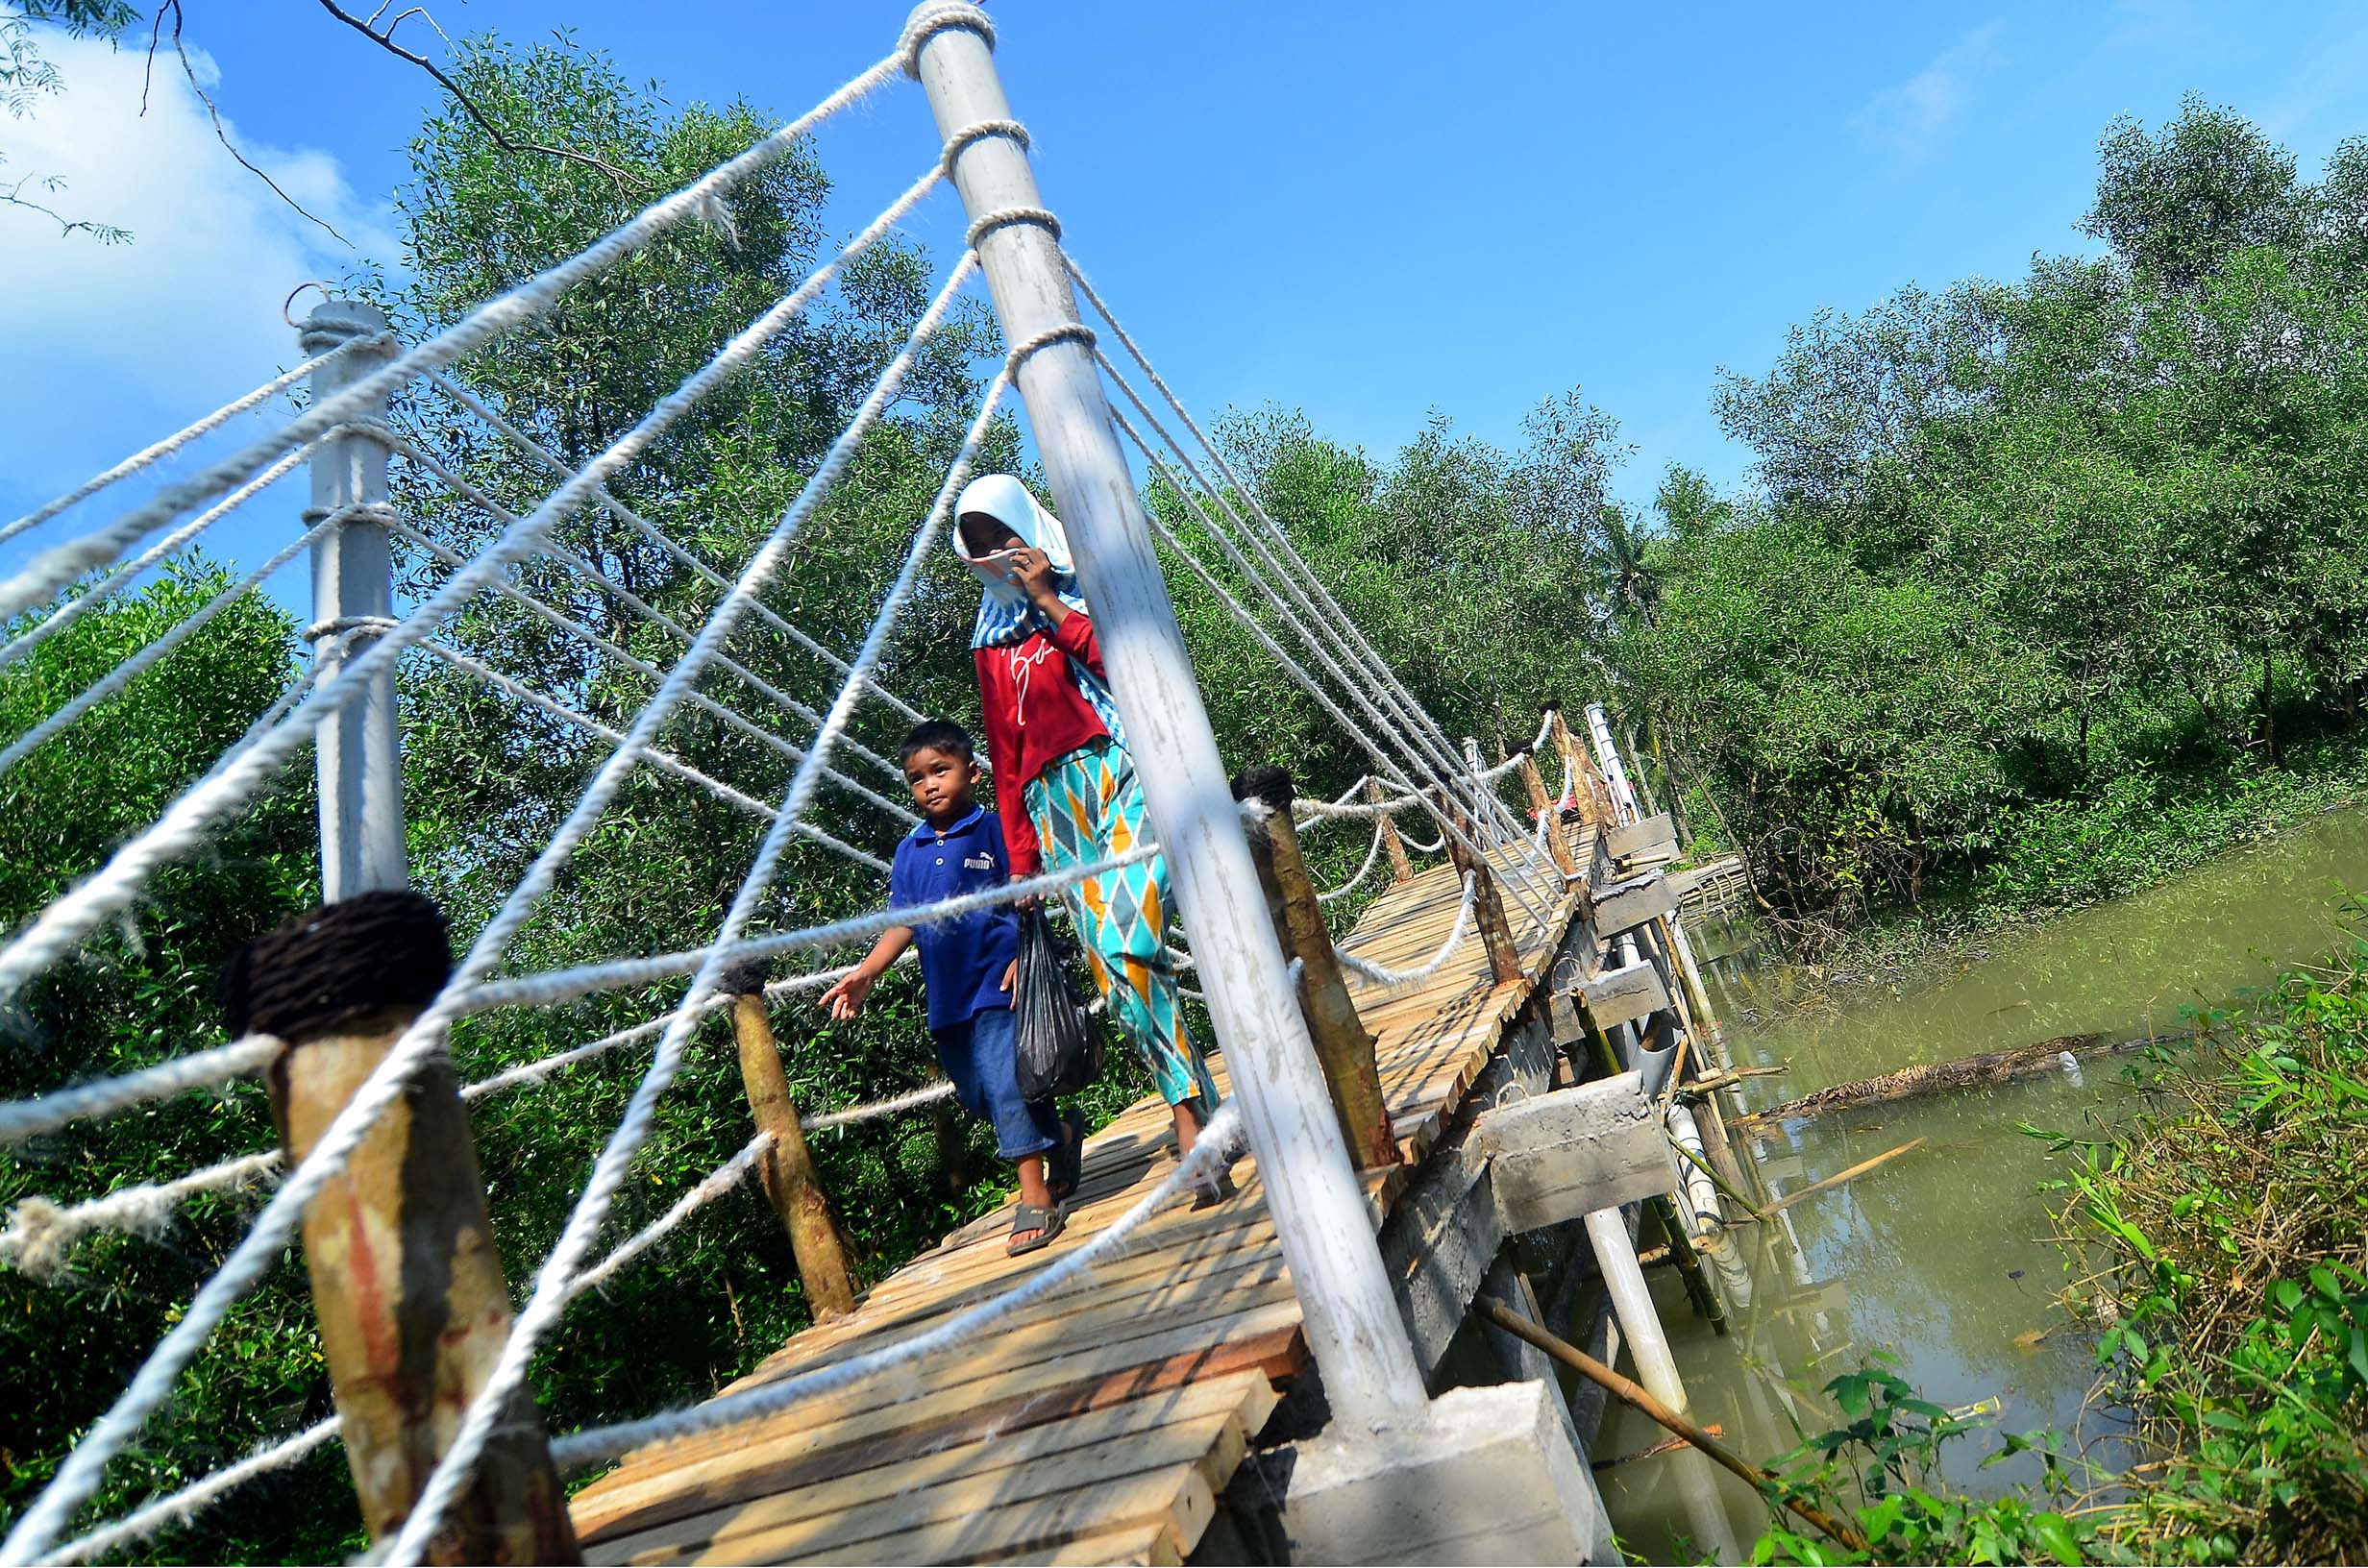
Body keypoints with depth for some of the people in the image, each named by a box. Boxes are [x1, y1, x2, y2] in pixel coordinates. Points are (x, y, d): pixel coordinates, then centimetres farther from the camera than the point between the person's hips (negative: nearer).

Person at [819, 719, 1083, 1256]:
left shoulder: (995, 830, -5)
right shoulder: (909, 852, 11)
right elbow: (904, 922, 10)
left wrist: (1024, 955, -17)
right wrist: (865, 974, 0)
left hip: (997, 981, -6)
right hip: (947, 993, 6)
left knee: (1003, 1082, -13)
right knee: (975, 1093, 14)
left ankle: (1035, 1199, -3)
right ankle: (1060, 1134, 37)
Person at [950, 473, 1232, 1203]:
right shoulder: (992, 638, 21)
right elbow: (1005, 753, 20)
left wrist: (1049, 601, -4)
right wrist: (1021, 856, 16)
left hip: (1125, 771, -4)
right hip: (1055, 799, 4)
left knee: (1122, 943, -25)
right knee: (1123, 967, -7)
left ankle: (1192, 1124, -15)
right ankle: (1199, 1109, -2)